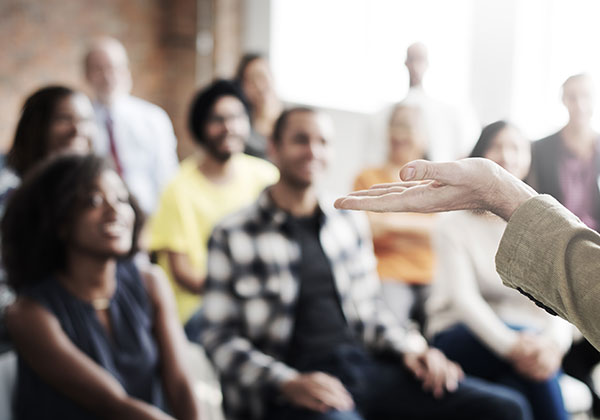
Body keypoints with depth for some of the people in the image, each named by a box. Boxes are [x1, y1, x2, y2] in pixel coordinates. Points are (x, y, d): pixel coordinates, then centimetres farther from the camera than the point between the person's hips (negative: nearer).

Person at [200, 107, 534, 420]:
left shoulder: (351, 224, 16)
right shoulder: (232, 236, 2)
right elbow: (220, 337, -1)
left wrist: (409, 349, 3)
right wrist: (288, 383, -16)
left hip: (367, 366, 5)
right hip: (289, 387, -5)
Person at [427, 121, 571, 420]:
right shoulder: (454, 224, 1)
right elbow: (463, 297, -14)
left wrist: (554, 341, -30)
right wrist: (511, 345, -32)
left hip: (529, 334, 2)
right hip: (461, 337, -2)